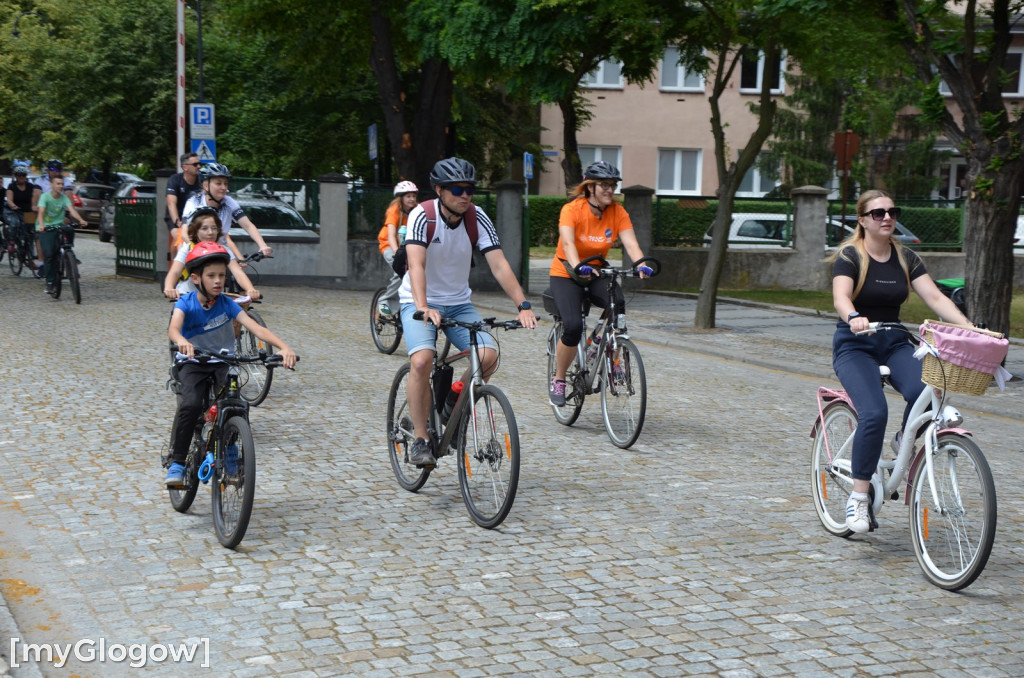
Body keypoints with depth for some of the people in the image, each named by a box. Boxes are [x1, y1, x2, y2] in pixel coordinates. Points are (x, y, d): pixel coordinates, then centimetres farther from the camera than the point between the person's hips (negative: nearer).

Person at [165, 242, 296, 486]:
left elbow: (256, 328, -19)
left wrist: (283, 347, -35)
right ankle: (176, 463, -15)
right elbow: (173, 328, -32)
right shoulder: (186, 303, -11)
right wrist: (182, 342, -57)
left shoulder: (227, 304, -7)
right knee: (190, 405, -28)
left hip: (223, 363, 2)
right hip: (193, 364, -2)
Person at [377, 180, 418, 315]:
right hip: (389, 246, -4)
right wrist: (396, 253, -45)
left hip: (406, 246, 4)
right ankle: (387, 301, -14)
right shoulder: (395, 210, -19)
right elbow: (391, 235, -29)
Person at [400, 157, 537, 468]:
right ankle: (420, 440, -14)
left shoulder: (478, 218, -10)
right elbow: (416, 265, -31)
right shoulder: (422, 215, -19)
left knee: (488, 356, -19)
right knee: (422, 360, -28)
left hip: (458, 302, 4)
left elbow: (499, 265, -16)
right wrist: (423, 307, -48)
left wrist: (523, 306, -29)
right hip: (418, 302, -3)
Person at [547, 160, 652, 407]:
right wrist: (578, 267, -53)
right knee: (573, 326, -24)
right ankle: (557, 380, -1)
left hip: (597, 274, 3)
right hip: (565, 275, -3)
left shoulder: (618, 212, -8)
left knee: (618, 303, -30)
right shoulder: (572, 209, -18)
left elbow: (630, 243, -20)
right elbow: (568, 243, -33)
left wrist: (642, 266, -41)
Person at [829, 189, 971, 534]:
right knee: (874, 412, -27)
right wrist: (854, 318, -48)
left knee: (924, 393, -28)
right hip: (854, 345, -4)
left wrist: (970, 328, -18)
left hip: (895, 343, 4)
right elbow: (840, 298, -25)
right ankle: (858, 497, -15)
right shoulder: (849, 256, -7)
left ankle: (905, 441, 4)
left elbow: (935, 297, -3)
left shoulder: (905, 258, 7)